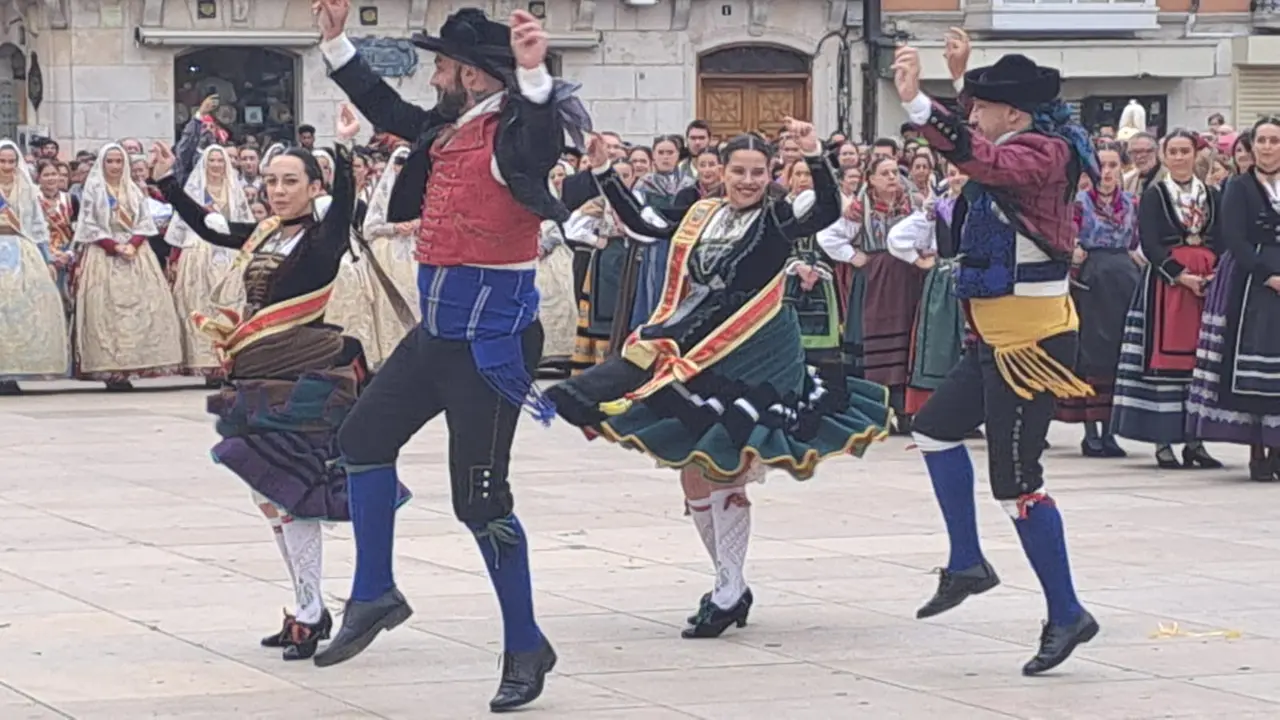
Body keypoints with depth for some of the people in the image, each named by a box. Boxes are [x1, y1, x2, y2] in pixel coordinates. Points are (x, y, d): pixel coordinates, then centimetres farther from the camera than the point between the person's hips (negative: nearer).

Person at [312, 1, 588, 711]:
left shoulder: (514, 132, -17)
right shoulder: (446, 130, 9)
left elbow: (543, 144, -41)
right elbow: (386, 110, 26)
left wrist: (534, 73, -57)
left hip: (491, 338, -9)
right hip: (439, 331, 9)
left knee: (479, 499, -7)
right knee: (364, 436, 18)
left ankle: (526, 649, 6)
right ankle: (374, 596, 30)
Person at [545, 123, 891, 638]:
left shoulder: (777, 220, -5)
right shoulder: (702, 218, 10)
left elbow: (828, 210, -22)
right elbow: (640, 223, 16)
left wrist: (813, 155, -35)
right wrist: (603, 172, 9)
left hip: (751, 364, -6)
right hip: (697, 360, 6)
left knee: (725, 472, -9)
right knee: (693, 474, 10)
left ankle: (729, 594, 0)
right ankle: (730, 584, 23)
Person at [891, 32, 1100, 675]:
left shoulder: (1042, 155, -18)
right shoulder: (1019, 146, 10)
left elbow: (977, 157, -39)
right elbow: (977, 146, 35)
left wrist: (916, 102, -46)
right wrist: (963, 75, 27)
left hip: (1033, 343, -11)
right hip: (1000, 338, 11)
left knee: (1015, 484, -8)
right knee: (935, 428, 21)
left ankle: (1066, 615, 0)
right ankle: (967, 564, 27)